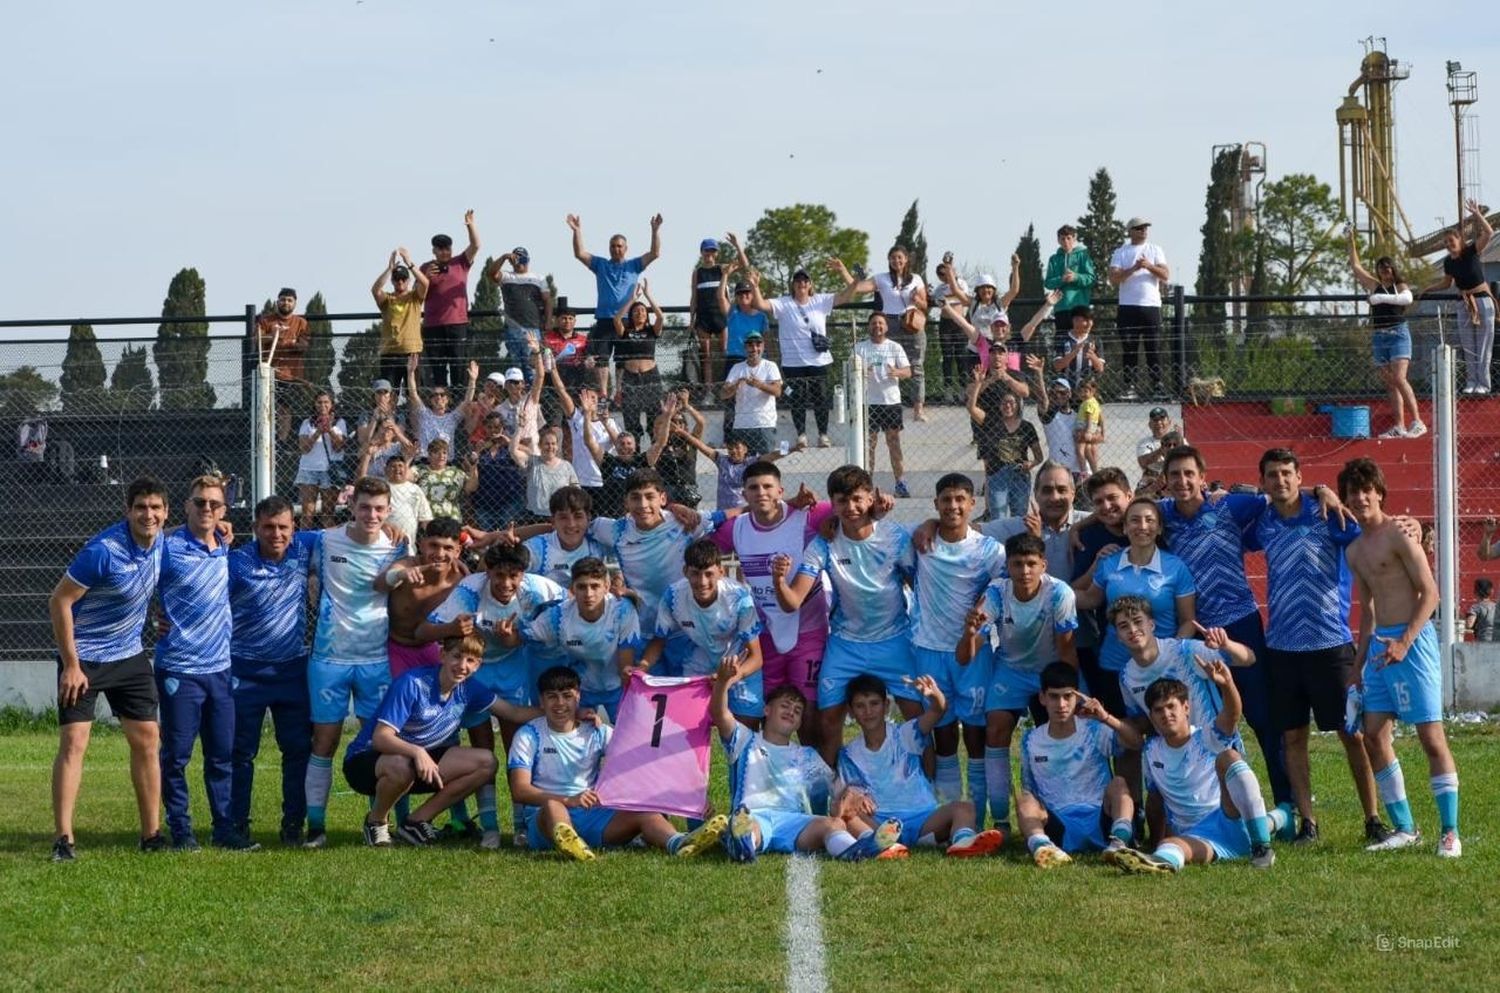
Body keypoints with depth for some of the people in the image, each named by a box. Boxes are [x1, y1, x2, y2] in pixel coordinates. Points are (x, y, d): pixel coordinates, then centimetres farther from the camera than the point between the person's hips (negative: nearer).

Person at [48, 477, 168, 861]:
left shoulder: (159, 542, -4)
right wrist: (71, 664, -19)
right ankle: (63, 838, -8)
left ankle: (152, 834, 14)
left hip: (130, 656, 7)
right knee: (73, 742, -10)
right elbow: (59, 602, -19)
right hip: (84, 657, -7)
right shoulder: (103, 551, -25)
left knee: (147, 739, 6)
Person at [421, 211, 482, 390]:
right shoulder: (426, 268, 9)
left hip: (458, 323, 0)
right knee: (437, 368, 0)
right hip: (433, 325, 0)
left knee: (458, 367, -4)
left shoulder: (461, 263, 9)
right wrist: (426, 278, -9)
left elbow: (475, 246, -2)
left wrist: (470, 226, -18)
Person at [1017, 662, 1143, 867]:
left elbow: (1137, 743, -11)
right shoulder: (1031, 741, 13)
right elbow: (1028, 789, 19)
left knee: (1118, 783, -23)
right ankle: (1041, 845, -55)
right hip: (1057, 827, 1)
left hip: (1099, 821, -1)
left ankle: (1119, 841, -49)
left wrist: (1106, 718, -26)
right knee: (1023, 798, -23)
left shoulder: (1095, 732, 5)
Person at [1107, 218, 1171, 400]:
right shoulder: (1120, 253, 9)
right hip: (1128, 307, 0)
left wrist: (1149, 266, -14)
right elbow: (1113, 279, -4)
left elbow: (1166, 275, 1)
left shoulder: (1155, 250, 12)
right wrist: (1133, 269, -16)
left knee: (1154, 349, -1)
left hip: (1151, 305, 0)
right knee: (1129, 350, -2)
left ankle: (1157, 386, -1)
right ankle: (1131, 387, 1)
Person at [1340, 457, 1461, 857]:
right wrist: (1358, 665, 20)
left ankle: (1449, 832, -4)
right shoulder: (1355, 550, 15)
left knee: (1431, 736, -7)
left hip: (1413, 638, -8)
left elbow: (1430, 593, -12)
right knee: (1374, 736, 4)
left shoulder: (1399, 536, -8)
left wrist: (1404, 642, -21)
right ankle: (1404, 828, 12)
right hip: (1379, 642, 8)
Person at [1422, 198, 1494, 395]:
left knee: (1484, 345, -3)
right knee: (1468, 347, 5)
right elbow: (1446, 283, 19)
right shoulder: (1448, 262, 2)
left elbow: (1489, 233, -24)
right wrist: (1427, 290, 16)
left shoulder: (1472, 251, -10)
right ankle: (1471, 382, 9)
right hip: (1464, 303, 5)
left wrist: (1477, 214, -30)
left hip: (1482, 300, -5)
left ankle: (1483, 384, -2)